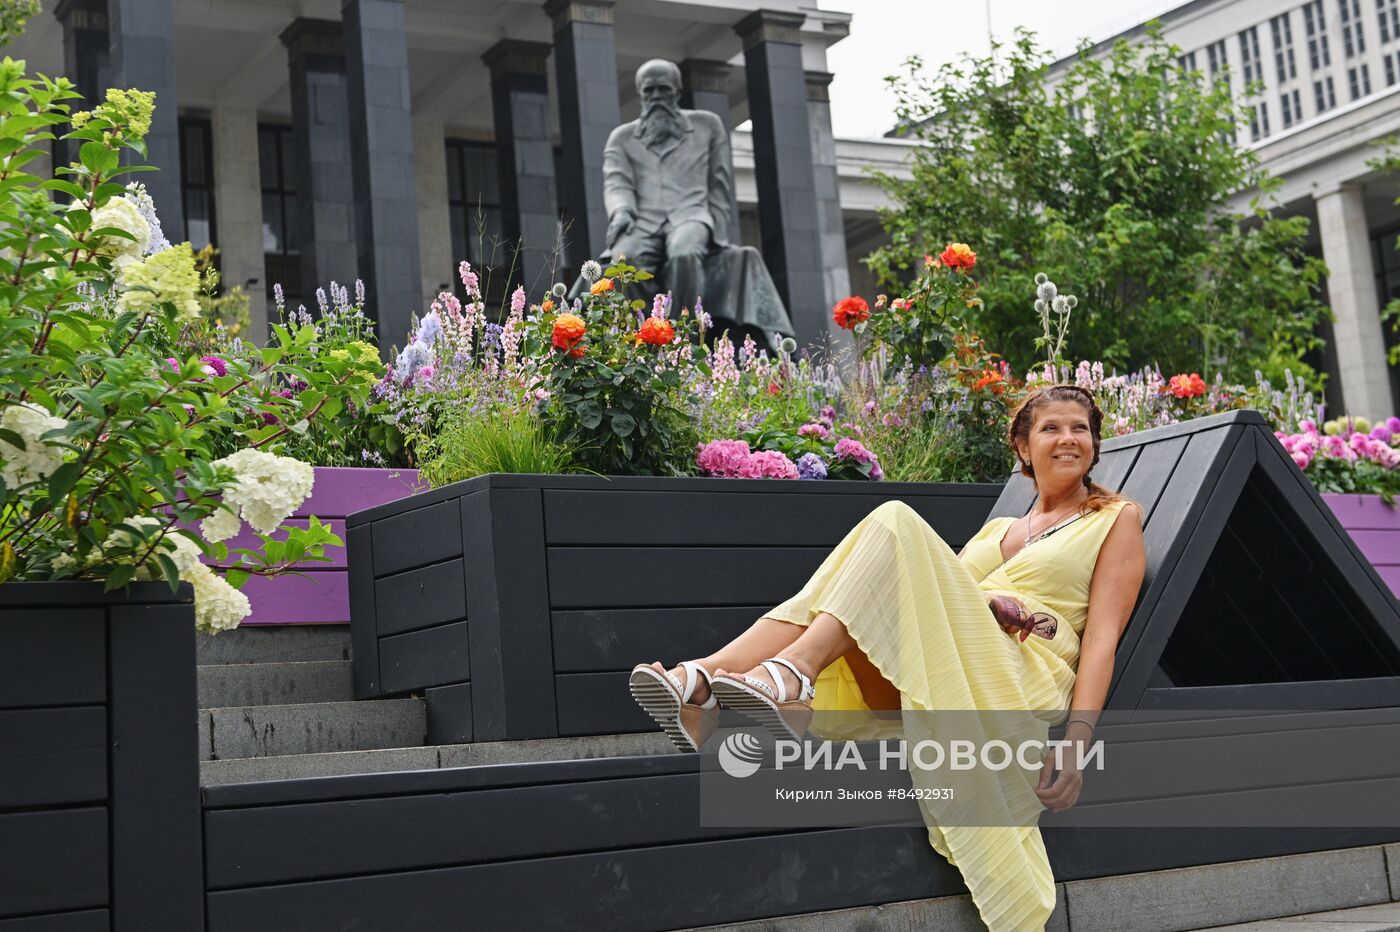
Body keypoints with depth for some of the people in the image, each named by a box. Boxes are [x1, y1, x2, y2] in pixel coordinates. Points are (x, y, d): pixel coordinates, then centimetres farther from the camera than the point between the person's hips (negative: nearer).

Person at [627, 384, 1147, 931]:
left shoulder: (1118, 519, 19)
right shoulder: (997, 531, 34)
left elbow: (1103, 637, 5)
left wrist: (1077, 741, -10)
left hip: (1023, 678, -5)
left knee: (896, 526, -21)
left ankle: (793, 674, -41)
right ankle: (700, 685, -39)